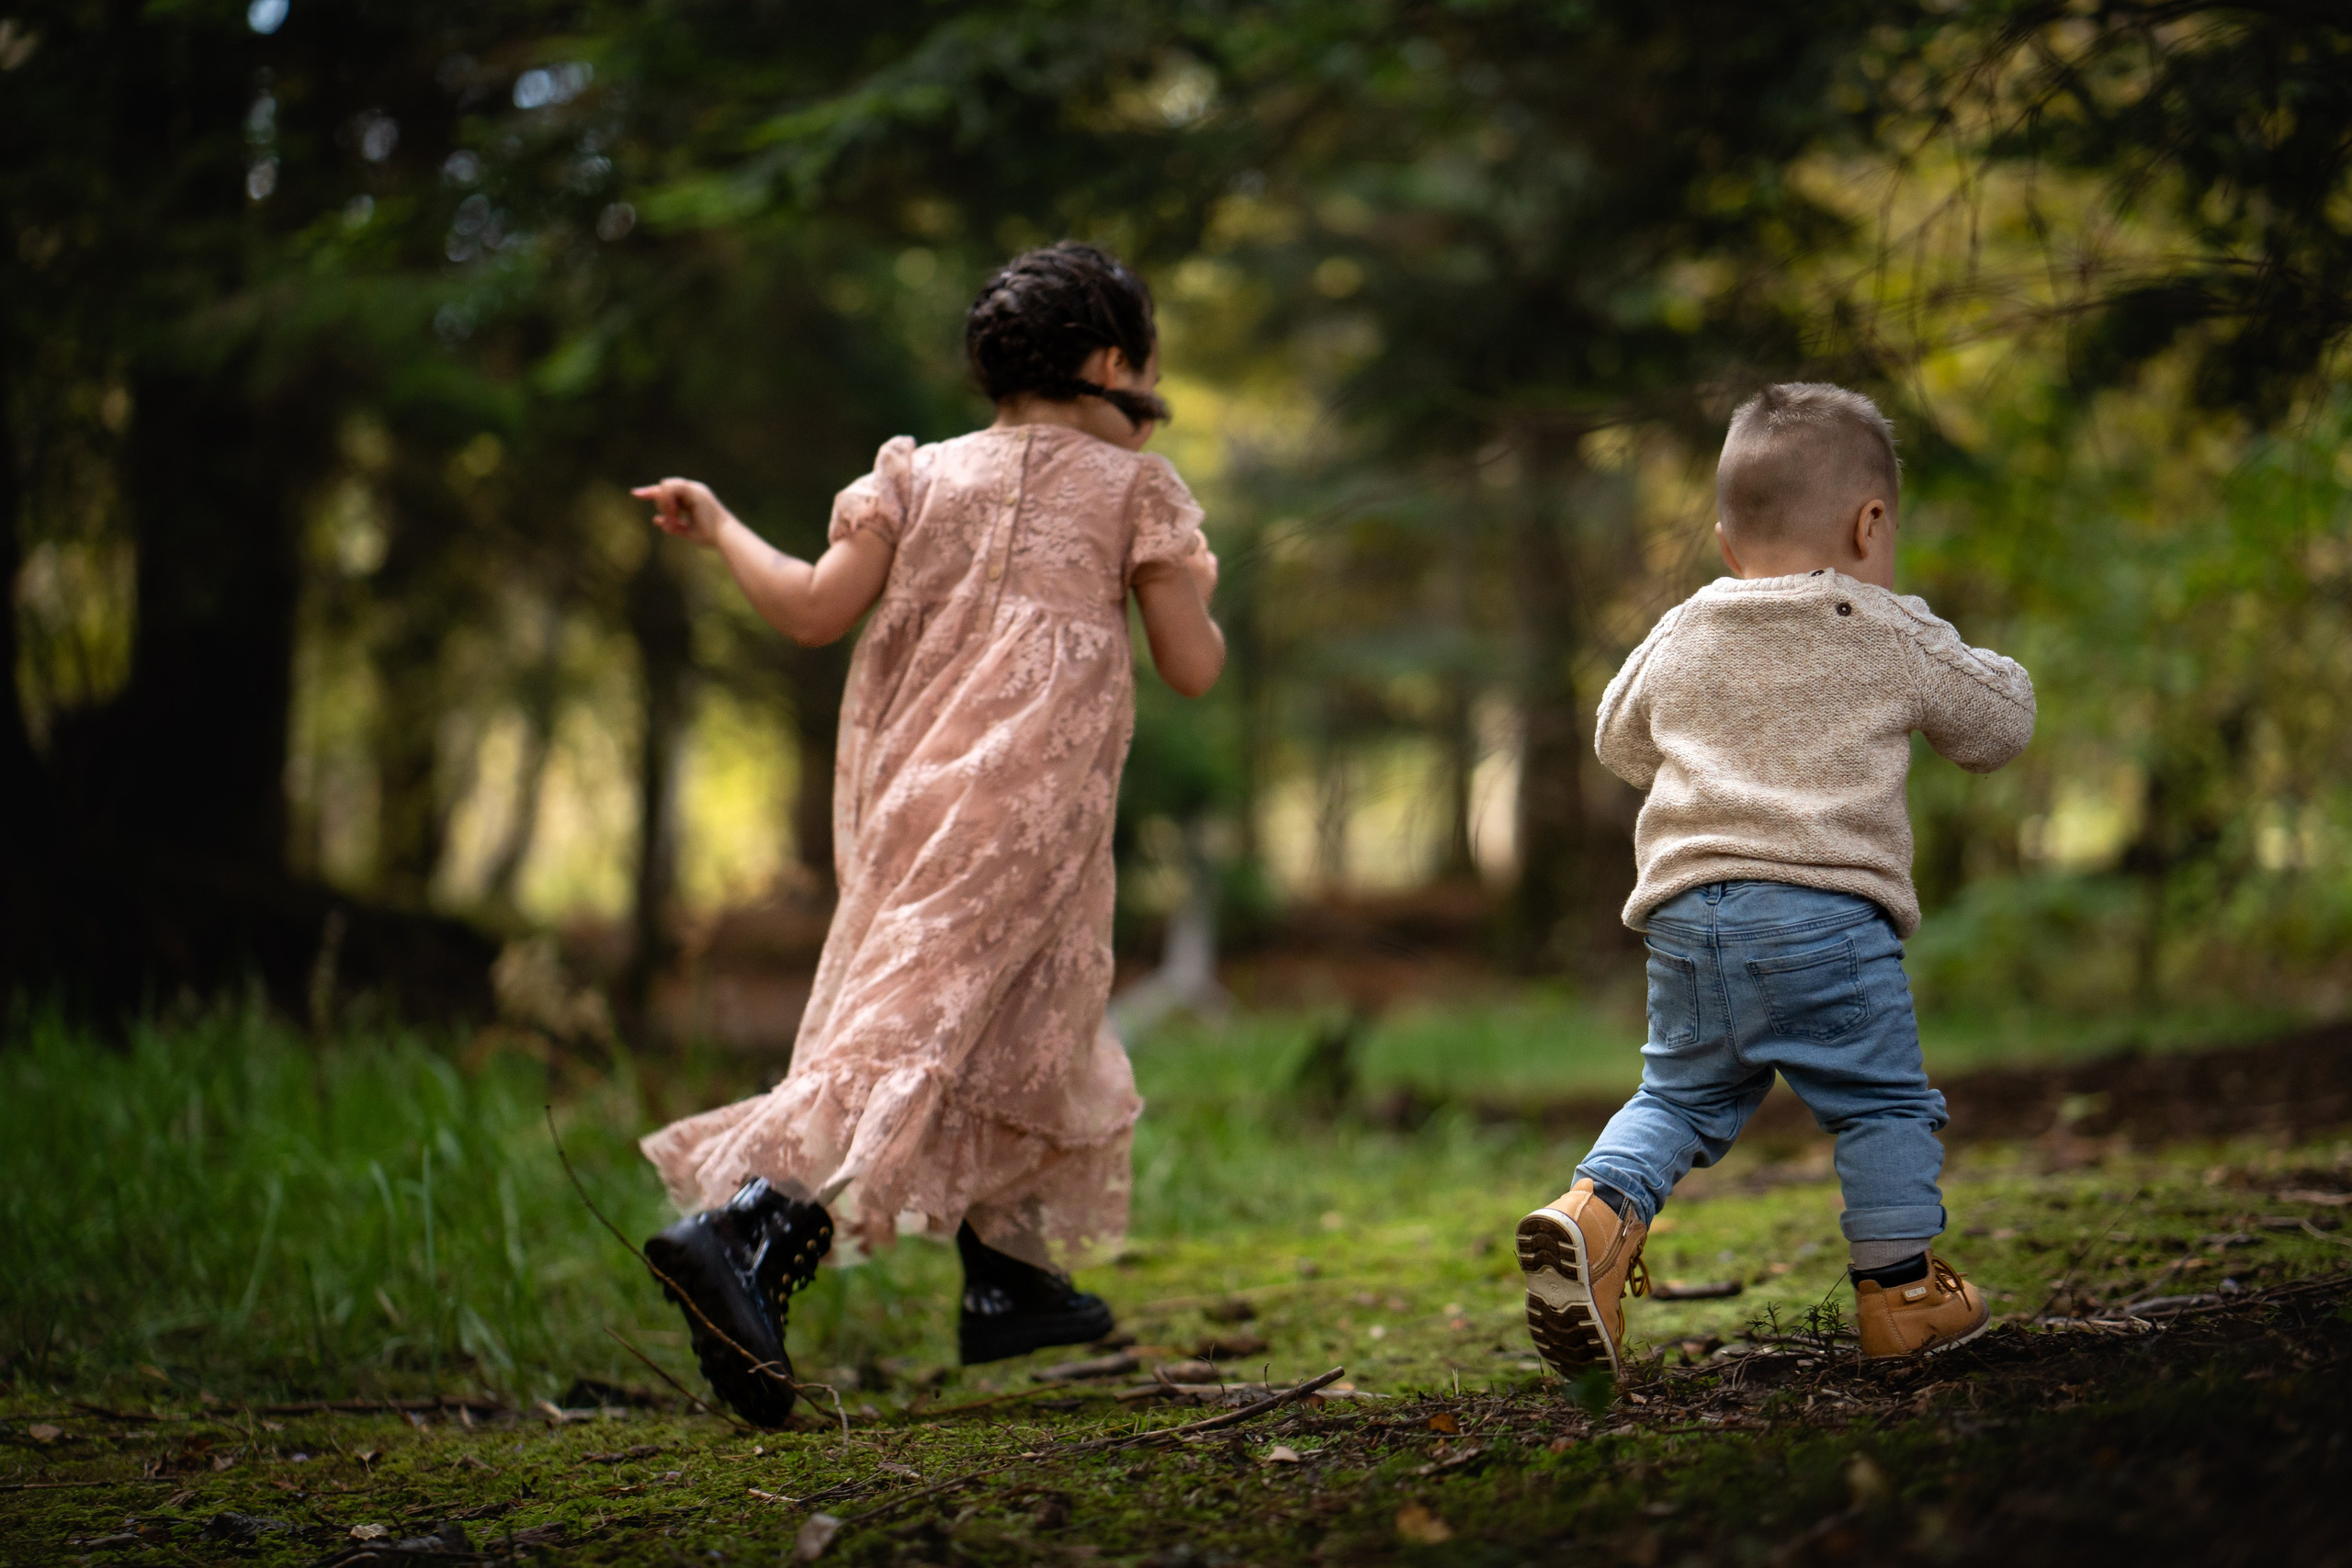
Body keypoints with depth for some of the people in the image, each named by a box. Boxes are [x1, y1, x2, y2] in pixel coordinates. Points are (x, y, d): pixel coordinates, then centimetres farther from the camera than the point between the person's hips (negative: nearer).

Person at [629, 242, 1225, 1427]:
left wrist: (715, 526, 14)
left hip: (902, 791, 6)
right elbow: (1193, 668, 4)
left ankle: (1004, 1276, 32)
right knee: (917, 1029, -14)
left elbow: (814, 608, 0)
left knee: (1020, 1020, 22)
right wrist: (1192, 592, 25)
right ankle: (739, 1230, -31)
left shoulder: (919, 473, 13)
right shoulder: (1132, 485, 6)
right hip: (1024, 798, -6)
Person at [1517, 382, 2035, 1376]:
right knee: (1884, 1103, 8)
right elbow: (1999, 725, 16)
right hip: (1826, 911, -4)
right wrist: (1982, 671, 37)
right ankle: (1899, 1287, 8)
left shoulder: (1679, 639, 16)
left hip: (1686, 907, 4)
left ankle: (1601, 1208, -6)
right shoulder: (1892, 637, 5)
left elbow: (1619, 741, 30)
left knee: (1679, 1095, 16)